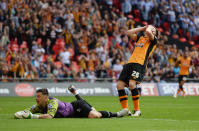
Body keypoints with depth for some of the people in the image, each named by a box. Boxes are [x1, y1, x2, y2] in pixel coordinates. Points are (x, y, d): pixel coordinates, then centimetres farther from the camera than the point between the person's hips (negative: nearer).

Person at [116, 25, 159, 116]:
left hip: (140, 64, -7)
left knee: (132, 84, -27)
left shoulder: (153, 40, 8)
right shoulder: (140, 37, 27)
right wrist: (143, 27, 23)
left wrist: (149, 28, 11)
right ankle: (125, 110, 1)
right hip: (130, 63, 7)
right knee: (119, 85, -4)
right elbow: (129, 32, 22)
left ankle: (137, 110, -17)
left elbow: (148, 32, -12)